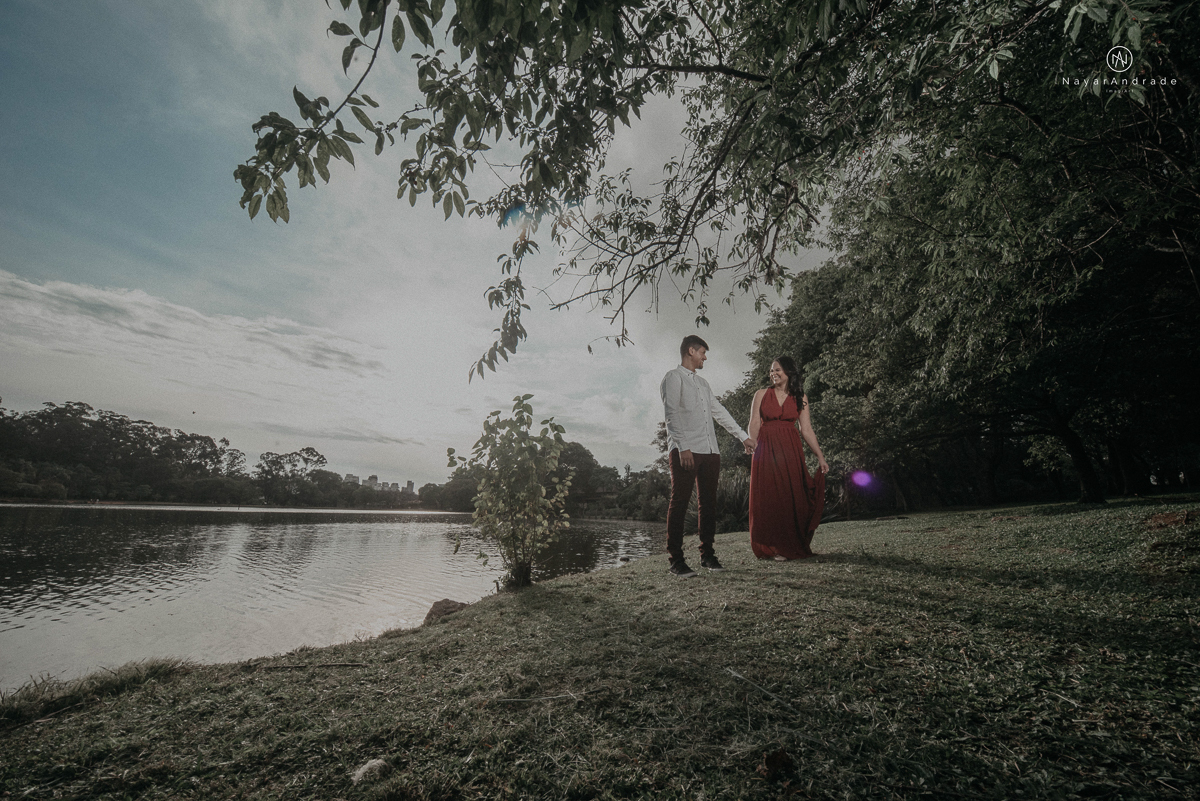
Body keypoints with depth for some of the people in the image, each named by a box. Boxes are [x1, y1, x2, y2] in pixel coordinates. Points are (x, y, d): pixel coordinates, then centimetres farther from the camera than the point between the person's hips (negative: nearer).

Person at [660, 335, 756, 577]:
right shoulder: (673, 378, 1)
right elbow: (671, 414, -9)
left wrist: (743, 436, 28)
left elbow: (719, 411, 28)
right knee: (679, 502, -5)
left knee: (708, 503, 8)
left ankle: (707, 554, 18)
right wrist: (683, 447, -18)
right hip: (686, 451, -7)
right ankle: (676, 559, 0)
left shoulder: (703, 383, 25)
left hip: (710, 451, 8)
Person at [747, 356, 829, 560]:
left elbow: (807, 429, 5)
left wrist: (820, 456, -2)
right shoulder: (761, 394, 5)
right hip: (766, 450, -1)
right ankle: (773, 547, 9)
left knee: (793, 496, 2)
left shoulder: (800, 397, 7)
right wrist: (754, 450, -12)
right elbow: (754, 425, 0)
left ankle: (792, 547, 16)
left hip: (791, 451, 1)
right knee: (769, 498, -1)